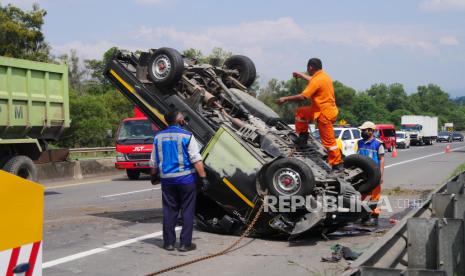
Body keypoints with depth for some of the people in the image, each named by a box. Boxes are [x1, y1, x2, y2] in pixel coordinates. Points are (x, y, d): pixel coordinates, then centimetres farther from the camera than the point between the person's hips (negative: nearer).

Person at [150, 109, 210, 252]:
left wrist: (154, 176, 26)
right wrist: (203, 177, -12)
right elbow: (196, 160, -15)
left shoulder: (158, 137, 6)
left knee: (169, 211, 11)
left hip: (167, 179, 5)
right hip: (185, 178, -4)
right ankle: (185, 243, 3)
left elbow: (154, 161, 13)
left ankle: (169, 243, 14)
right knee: (187, 211, 3)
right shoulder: (187, 136, -9)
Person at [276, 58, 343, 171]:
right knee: (300, 112, 17)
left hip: (325, 114, -10)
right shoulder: (323, 76, 8)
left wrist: (285, 99, -18)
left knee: (328, 140, -5)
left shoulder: (317, 80, -22)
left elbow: (303, 97, -26)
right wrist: (301, 75, 43)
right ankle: (303, 137, 22)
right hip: (320, 109, 10)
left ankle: (337, 164, 1)